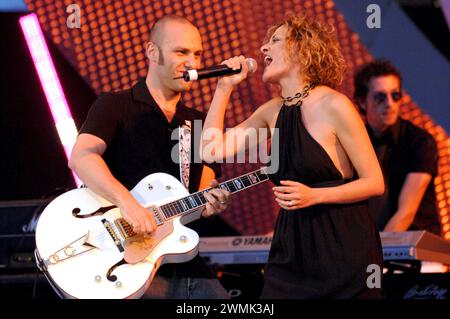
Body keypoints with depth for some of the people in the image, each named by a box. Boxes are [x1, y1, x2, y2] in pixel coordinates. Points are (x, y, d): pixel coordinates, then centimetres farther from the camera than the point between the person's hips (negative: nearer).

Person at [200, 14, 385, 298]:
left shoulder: (333, 105, -12)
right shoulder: (273, 112, 8)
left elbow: (374, 182, -11)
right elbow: (213, 151, 4)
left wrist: (314, 196, -23)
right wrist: (225, 86, 4)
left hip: (343, 247, -6)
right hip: (291, 247, 6)